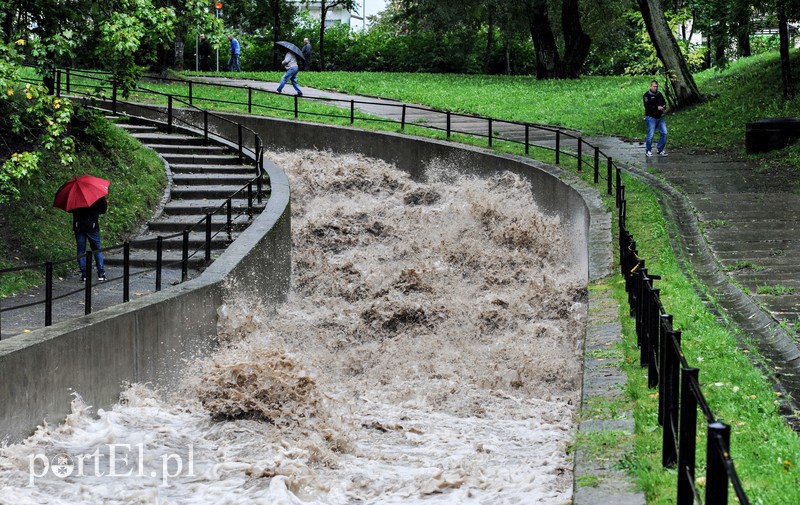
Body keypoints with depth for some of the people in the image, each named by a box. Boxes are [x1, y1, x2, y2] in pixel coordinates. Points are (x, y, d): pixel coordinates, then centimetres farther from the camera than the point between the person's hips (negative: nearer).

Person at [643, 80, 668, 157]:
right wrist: (657, 108, -23)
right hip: (651, 117, -6)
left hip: (660, 117, 6)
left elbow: (664, 103, 21)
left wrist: (664, 107, -3)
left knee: (664, 133, 0)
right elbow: (647, 106, -16)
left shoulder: (659, 94, 15)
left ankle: (660, 149, 13)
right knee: (650, 134, -7)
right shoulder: (647, 95, -5)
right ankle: (648, 151, 5)